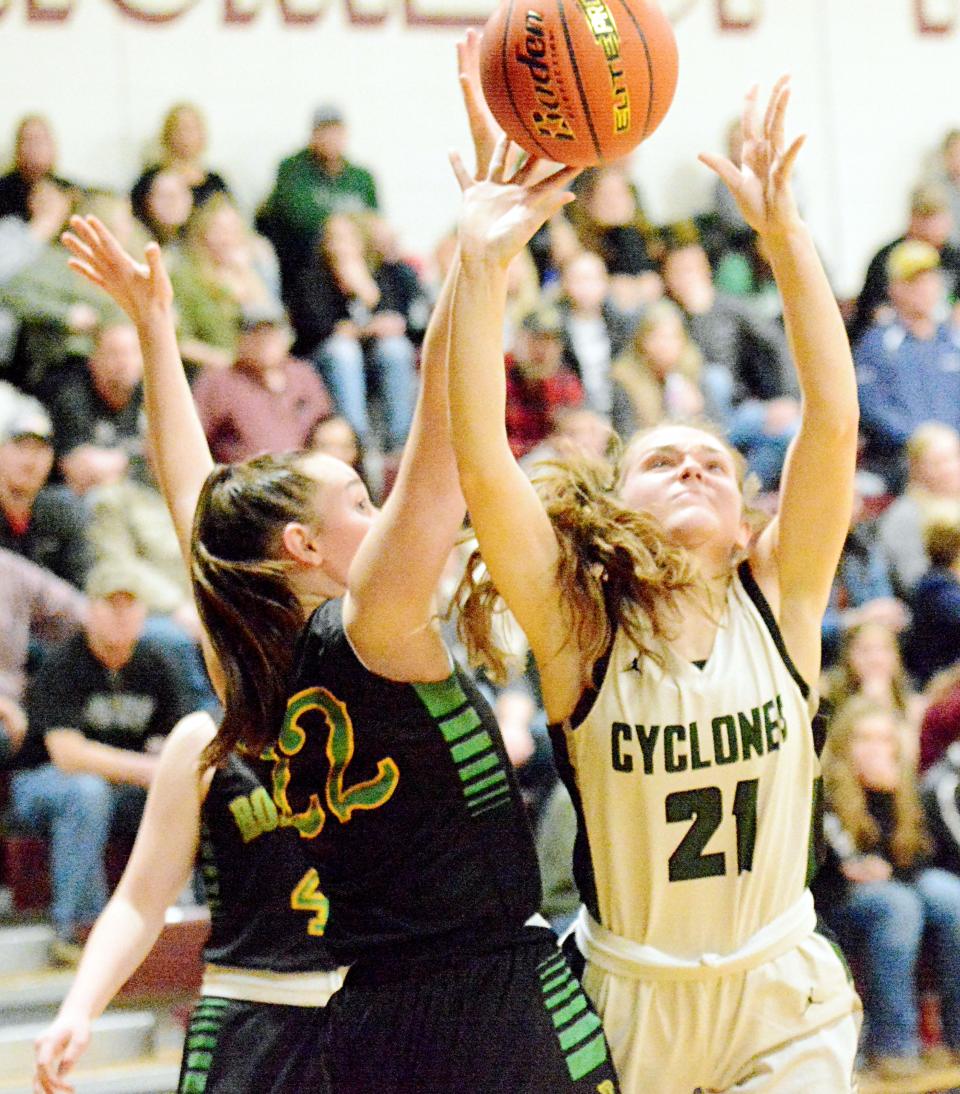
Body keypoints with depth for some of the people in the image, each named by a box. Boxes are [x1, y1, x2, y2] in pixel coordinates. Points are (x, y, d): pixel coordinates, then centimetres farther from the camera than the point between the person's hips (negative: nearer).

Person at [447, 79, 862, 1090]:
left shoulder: (775, 606, -3)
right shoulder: (581, 629, -7)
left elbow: (834, 421, -13)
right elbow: (480, 470, -20)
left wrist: (782, 229, -20)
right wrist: (482, 267, -26)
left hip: (782, 1004, 1)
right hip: (627, 997, -1)